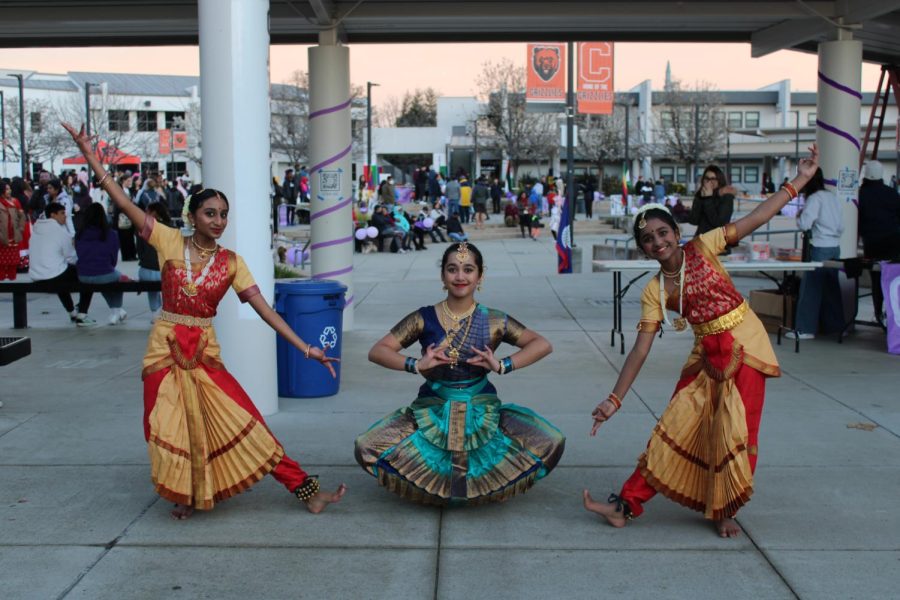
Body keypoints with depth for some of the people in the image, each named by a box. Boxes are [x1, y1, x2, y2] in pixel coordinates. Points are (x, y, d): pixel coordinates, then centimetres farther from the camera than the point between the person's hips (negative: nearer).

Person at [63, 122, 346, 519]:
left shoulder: (231, 262, -1)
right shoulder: (170, 242, -3)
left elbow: (263, 308, -4)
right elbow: (124, 203, -7)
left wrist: (305, 348, -11)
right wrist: (90, 156, -11)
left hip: (204, 352, 0)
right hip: (165, 349, 0)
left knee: (242, 421, -5)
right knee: (171, 429, 3)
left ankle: (305, 490, -1)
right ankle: (185, 495, 28)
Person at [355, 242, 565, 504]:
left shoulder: (494, 321, -1)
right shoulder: (424, 319, -3)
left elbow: (542, 345, -1)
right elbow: (377, 351, -4)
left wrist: (503, 365, -16)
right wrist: (416, 365, -20)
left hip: (482, 413, 1)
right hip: (432, 413, 0)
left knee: (551, 444, -20)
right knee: (367, 448, -23)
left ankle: (485, 482, 10)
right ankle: (433, 480, 7)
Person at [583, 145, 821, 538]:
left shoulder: (703, 248, -7)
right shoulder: (654, 292, -2)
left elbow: (756, 218, -8)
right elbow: (641, 350, -3)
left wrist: (800, 179, -14)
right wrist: (614, 400, -7)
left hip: (745, 348, -2)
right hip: (706, 357, 2)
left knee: (737, 433, -3)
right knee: (674, 428, 1)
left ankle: (724, 512, 15)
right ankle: (626, 506, 6)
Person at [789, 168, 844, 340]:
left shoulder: (815, 198, -12)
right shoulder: (833, 197, 12)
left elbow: (804, 224, -17)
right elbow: (841, 226, 16)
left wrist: (798, 216, 2)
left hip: (820, 248, -8)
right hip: (835, 247, 8)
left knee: (811, 288, -3)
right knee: (831, 287, 15)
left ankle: (805, 329, -2)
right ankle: (836, 324, 20)